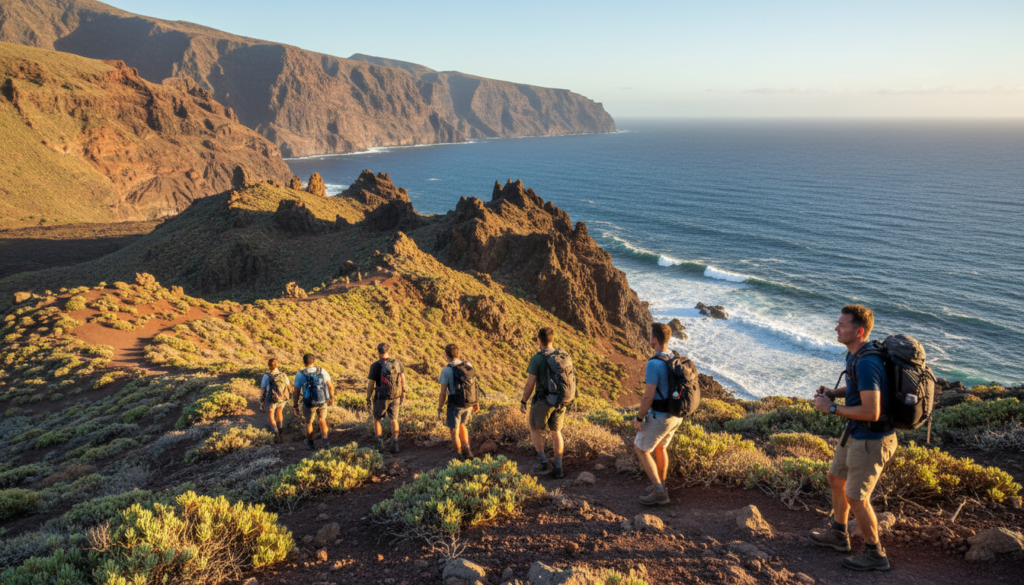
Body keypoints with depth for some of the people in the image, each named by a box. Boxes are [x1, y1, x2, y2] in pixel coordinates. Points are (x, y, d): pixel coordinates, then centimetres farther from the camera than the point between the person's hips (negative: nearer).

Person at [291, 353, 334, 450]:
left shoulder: (300, 375, -10)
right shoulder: (322, 371, -5)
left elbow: (296, 392, -7)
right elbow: (330, 386, 0)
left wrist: (295, 406, 4)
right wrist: (331, 398, 15)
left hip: (309, 403, -2)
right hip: (323, 402, 2)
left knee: (308, 422, 23)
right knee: (322, 420, 25)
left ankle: (309, 442, 38)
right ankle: (324, 441, 14)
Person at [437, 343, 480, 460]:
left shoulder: (446, 371, -19)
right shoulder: (468, 366, -3)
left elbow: (443, 393, -16)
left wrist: (439, 409, -3)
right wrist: (476, 403, 16)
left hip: (454, 406, -5)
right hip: (468, 405, 5)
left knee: (454, 432, 14)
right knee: (461, 425, 29)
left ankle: (459, 456, 22)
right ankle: (466, 448, 14)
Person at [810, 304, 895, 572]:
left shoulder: (866, 363, -30)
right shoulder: (857, 354, 1)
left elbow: (871, 412, -31)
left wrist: (832, 408, -21)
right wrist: (833, 392, 2)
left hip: (871, 441, -10)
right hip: (856, 433, 10)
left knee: (856, 498, 4)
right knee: (836, 479, 24)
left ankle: (875, 554, 24)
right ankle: (838, 534, 43)